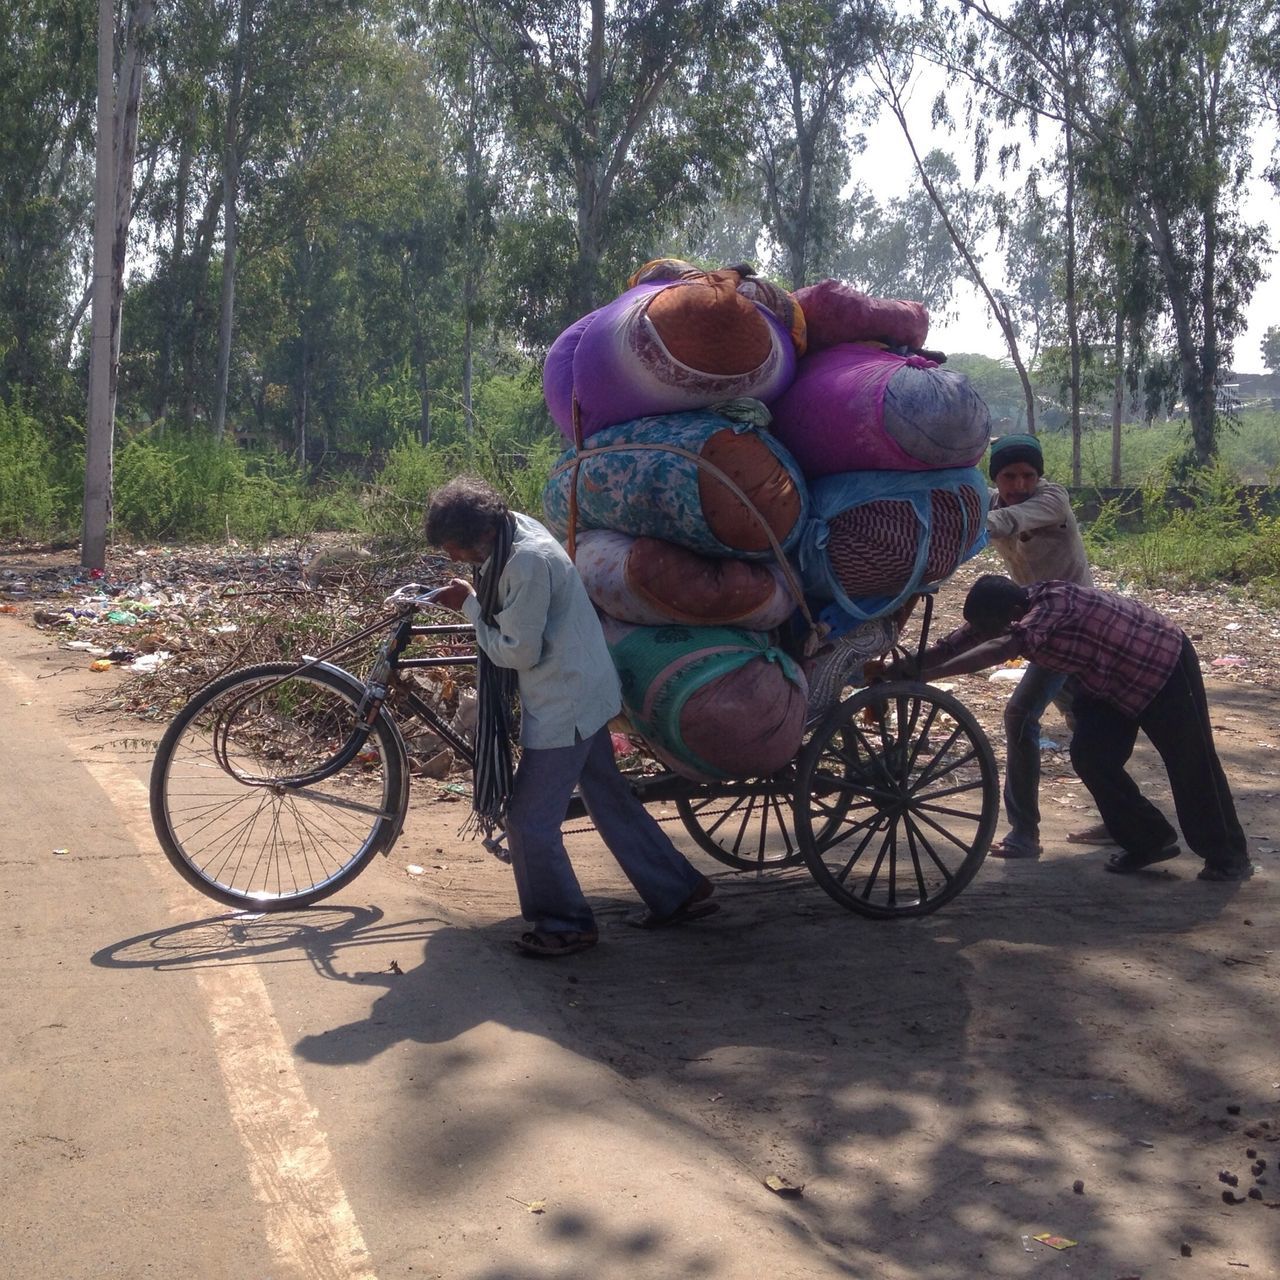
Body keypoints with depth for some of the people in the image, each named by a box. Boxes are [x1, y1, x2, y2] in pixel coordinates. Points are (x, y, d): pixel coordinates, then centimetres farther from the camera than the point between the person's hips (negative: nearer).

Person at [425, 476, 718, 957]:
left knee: (529, 818, -1)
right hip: (583, 693, 10)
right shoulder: (512, 530, 2)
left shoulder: (528, 561, -28)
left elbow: (518, 653, -23)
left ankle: (565, 925, 14)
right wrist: (471, 599, -1)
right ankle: (679, 892, 28)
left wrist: (469, 605, -14)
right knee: (608, 797, 19)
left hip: (564, 706, -10)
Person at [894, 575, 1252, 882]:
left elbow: (1002, 648, -50)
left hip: (1164, 665, -8)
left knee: (1190, 764, 0)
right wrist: (902, 668, -29)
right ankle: (1149, 841, 12)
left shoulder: (1055, 601, -37)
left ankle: (1229, 857, 17)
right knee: (1090, 756, -5)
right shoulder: (998, 618, -12)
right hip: (1108, 681, 8)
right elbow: (951, 646, -15)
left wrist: (926, 675, -55)